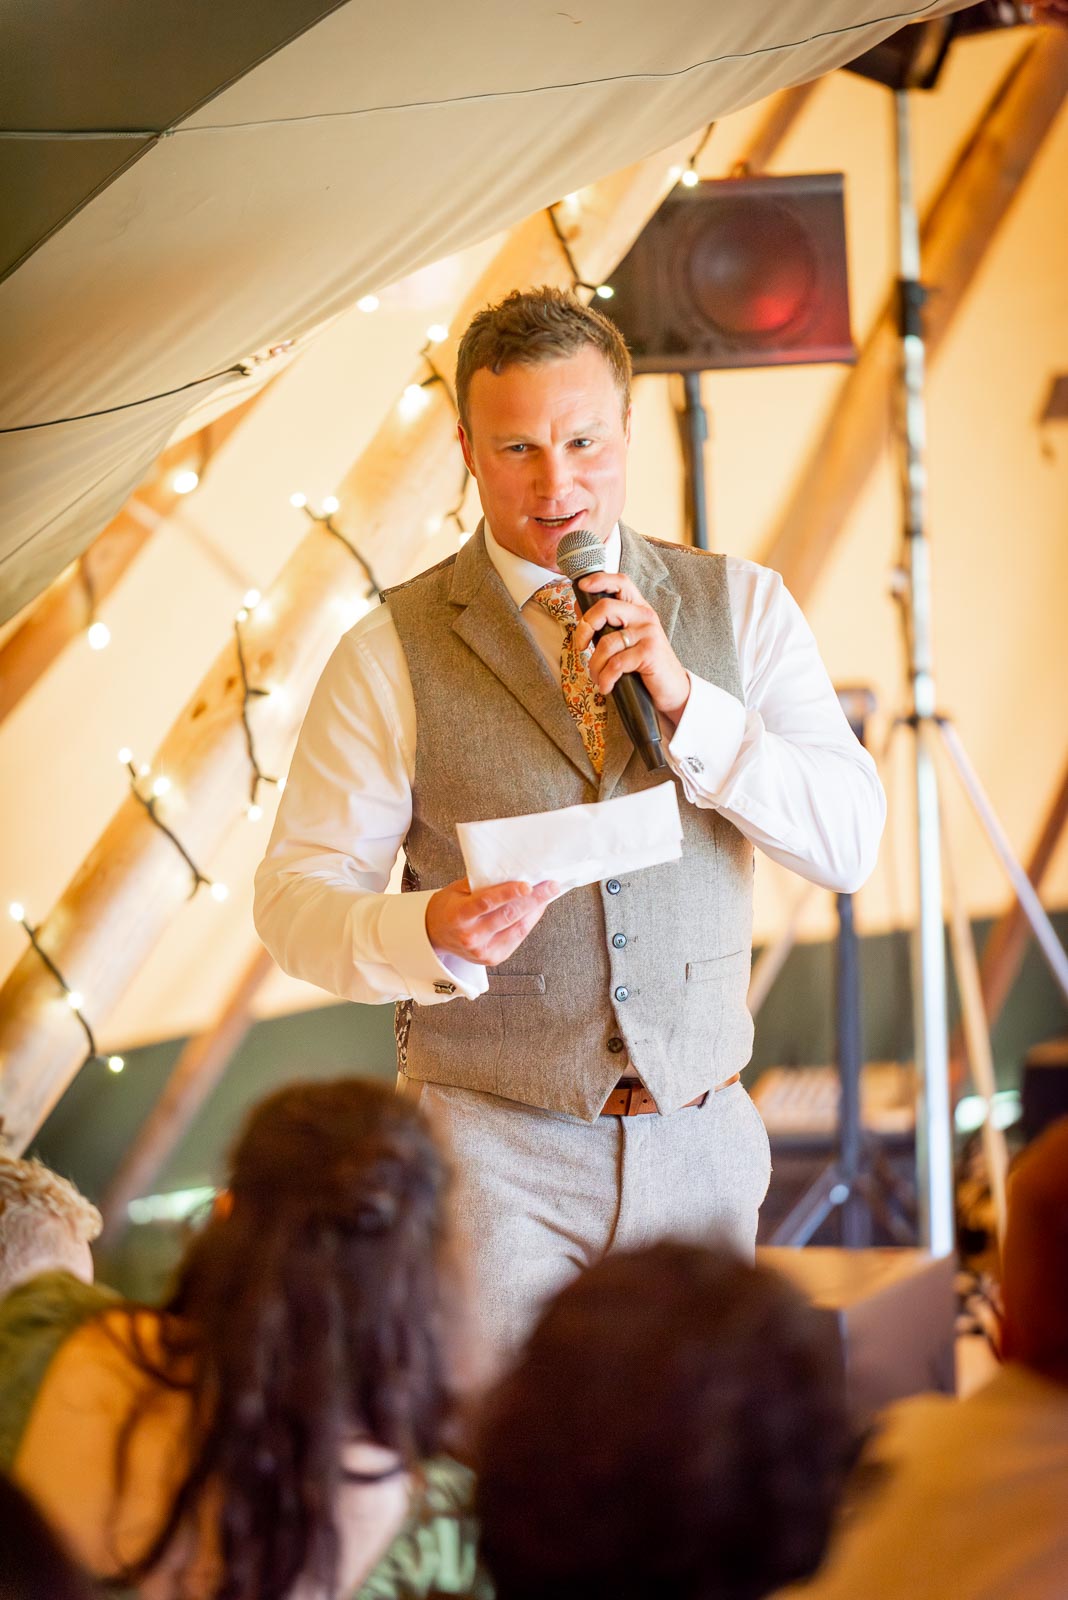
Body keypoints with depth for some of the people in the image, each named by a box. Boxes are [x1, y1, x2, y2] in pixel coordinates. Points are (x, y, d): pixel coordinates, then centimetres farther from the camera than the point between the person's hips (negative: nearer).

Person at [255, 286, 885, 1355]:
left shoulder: (741, 609, 3)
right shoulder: (394, 654, -3)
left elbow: (850, 843, -4)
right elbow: (296, 896, -5)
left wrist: (684, 702, -17)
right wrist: (430, 933, -26)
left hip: (697, 1143, 3)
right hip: (493, 1155, -2)